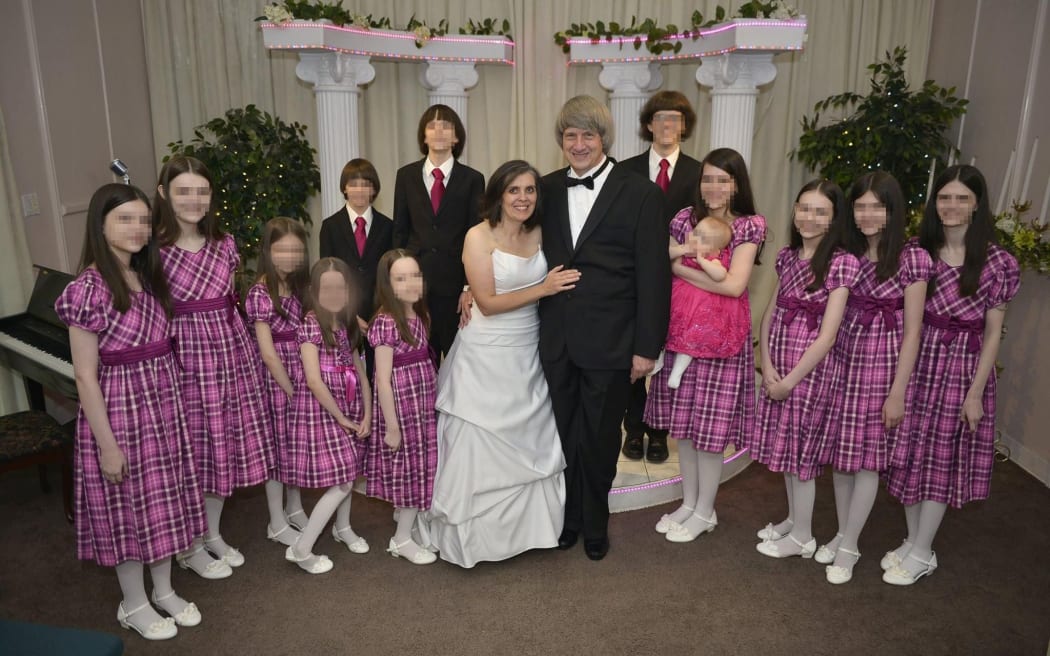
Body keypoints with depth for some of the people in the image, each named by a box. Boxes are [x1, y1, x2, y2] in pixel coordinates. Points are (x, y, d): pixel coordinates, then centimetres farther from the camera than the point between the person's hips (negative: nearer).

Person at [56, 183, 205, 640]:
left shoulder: (149, 277, 4)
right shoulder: (87, 289, -17)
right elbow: (85, 377, -17)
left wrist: (173, 404, 10)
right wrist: (107, 444, -17)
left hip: (164, 403, 7)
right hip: (119, 408, -6)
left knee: (163, 500, 17)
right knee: (128, 507, 9)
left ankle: (164, 591, 35)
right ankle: (134, 605, 29)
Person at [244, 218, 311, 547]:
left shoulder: (300, 286, 7)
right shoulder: (260, 293, -14)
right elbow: (268, 352, -16)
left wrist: (303, 386, 0)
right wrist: (291, 390, -13)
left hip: (301, 374, 6)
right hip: (275, 378, -6)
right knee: (278, 443, 5)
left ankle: (295, 509, 34)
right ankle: (277, 523, 20)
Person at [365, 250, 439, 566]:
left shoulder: (421, 315, 5)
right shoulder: (386, 323, -19)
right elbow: (383, 380, -19)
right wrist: (391, 426, -17)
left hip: (424, 404, 8)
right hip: (401, 406, -8)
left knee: (420, 466, 18)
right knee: (409, 468, 4)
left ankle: (408, 523, 37)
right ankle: (403, 538, 20)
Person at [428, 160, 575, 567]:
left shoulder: (538, 233, 4)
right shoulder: (479, 236, -12)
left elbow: (553, 284, 9)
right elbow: (488, 303, -16)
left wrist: (558, 285, -11)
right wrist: (542, 289, -19)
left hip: (528, 354, 6)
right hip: (487, 357, -5)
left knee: (529, 443, 15)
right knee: (481, 447, 6)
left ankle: (527, 525, 34)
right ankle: (478, 533, 23)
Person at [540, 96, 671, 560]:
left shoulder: (641, 194, -6)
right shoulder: (547, 189, 7)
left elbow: (652, 276, -7)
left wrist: (647, 346, -10)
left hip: (609, 343, -3)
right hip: (557, 340, 3)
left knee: (599, 439, 12)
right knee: (564, 434, 15)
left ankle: (595, 523, 35)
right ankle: (568, 516, 37)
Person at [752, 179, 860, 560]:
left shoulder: (841, 263, -14)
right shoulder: (787, 256, 6)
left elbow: (827, 335, -16)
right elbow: (769, 314, 6)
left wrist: (792, 379, -14)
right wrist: (767, 365, -6)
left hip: (812, 370, -6)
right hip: (778, 367, 6)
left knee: (800, 450, 4)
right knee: (784, 445, 16)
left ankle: (802, 538, 21)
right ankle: (793, 519, 35)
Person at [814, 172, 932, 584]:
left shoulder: (911, 259, -10)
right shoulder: (846, 254, 5)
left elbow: (912, 333, -9)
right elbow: (834, 315, 9)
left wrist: (897, 392, -11)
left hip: (884, 365, -4)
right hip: (844, 361, 5)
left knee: (868, 458, 4)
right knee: (840, 452, 11)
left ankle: (849, 546, 19)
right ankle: (842, 534, 29)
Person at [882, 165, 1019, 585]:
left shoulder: (996, 262, -7)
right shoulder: (918, 252, 2)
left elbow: (992, 333, -5)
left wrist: (976, 392, -9)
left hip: (963, 367, -3)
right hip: (919, 362, 3)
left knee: (942, 459, 5)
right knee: (911, 456, 10)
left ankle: (922, 553, 19)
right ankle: (913, 542, 27)